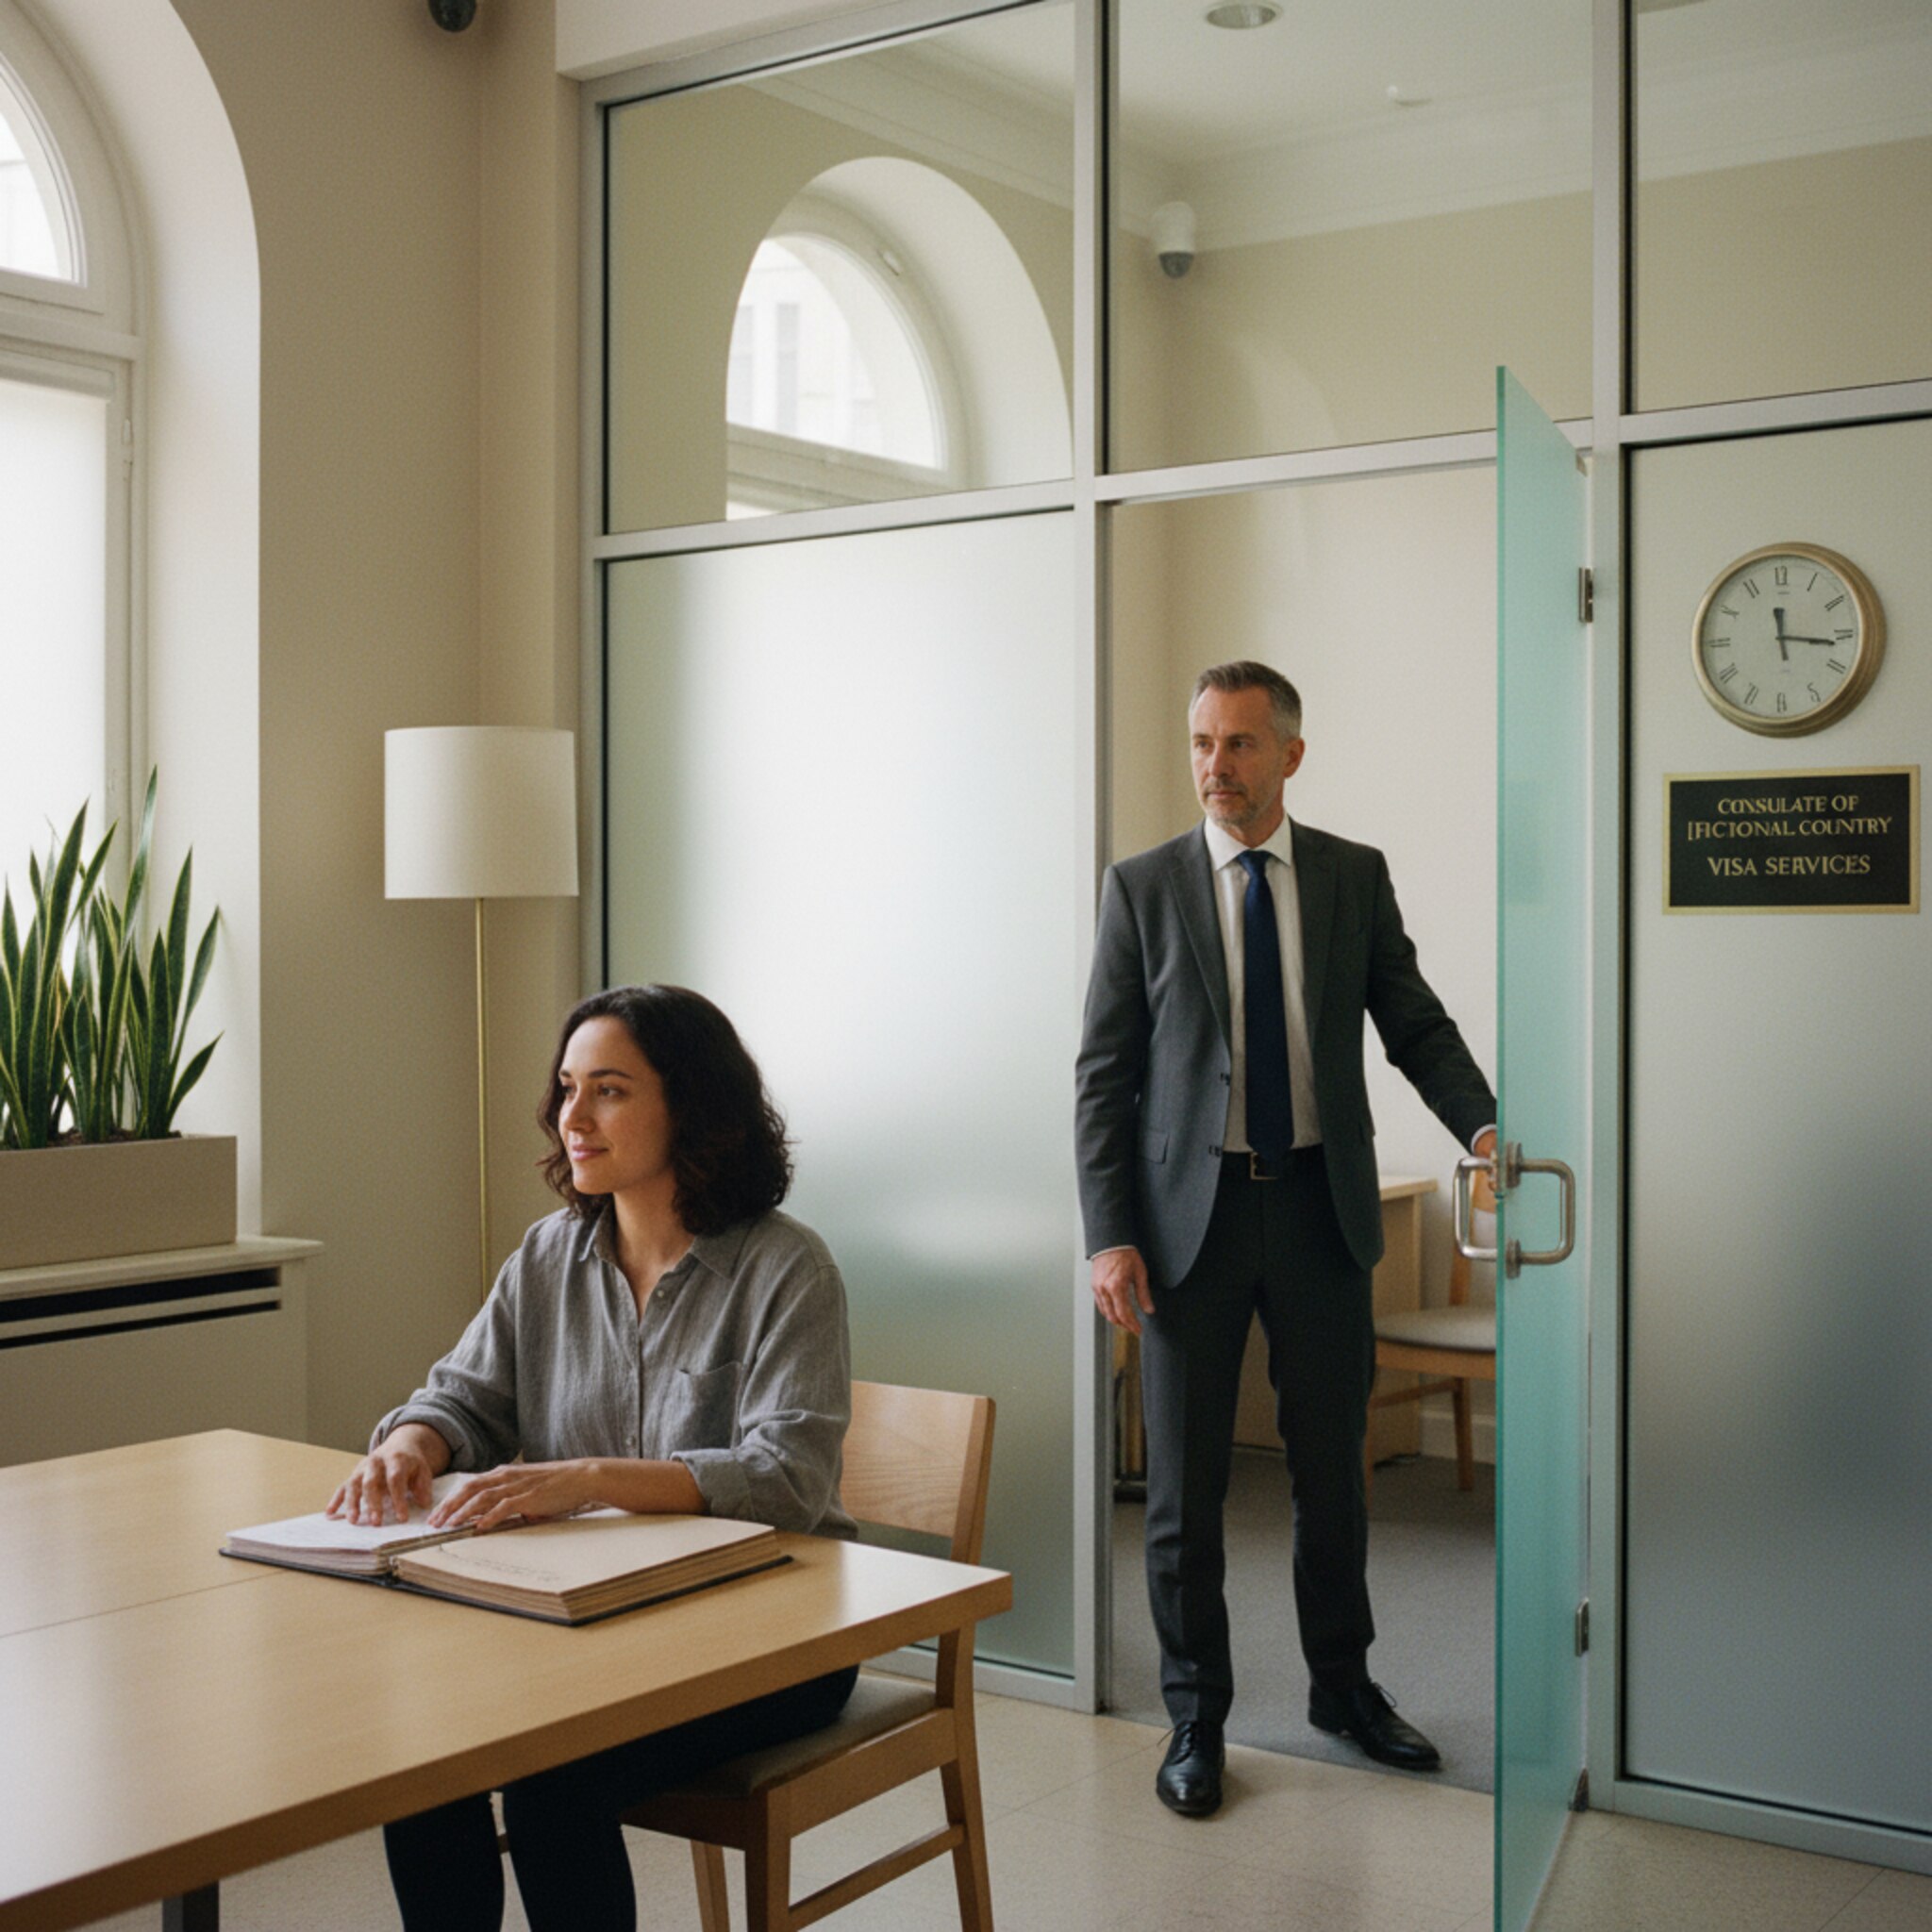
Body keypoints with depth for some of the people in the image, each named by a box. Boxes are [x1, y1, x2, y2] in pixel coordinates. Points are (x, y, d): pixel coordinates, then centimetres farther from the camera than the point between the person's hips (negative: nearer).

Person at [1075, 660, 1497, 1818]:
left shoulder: (1356, 876, 3)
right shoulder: (1143, 886, -2)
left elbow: (1415, 1023, 4)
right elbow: (1105, 1070, -3)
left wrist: (1483, 1123, -15)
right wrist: (1110, 1234, -10)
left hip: (1321, 1203, 2)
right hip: (1192, 1206, -1)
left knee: (1334, 1463, 13)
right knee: (1186, 1477, 6)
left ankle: (1344, 1684, 32)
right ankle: (1196, 1716, 21)